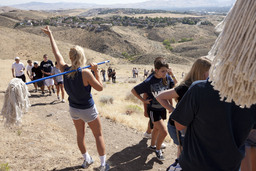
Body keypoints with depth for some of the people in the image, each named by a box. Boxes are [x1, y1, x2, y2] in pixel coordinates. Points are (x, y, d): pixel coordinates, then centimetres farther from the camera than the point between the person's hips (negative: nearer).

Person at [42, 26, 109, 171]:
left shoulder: (64, 70, -12)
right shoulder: (85, 73, -26)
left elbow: (57, 53, 2)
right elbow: (100, 88, -18)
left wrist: (50, 35, 13)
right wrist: (96, 71, -14)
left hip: (74, 109, 5)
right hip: (88, 110, -5)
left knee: (80, 134, 23)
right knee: (98, 135, 12)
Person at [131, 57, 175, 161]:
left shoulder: (167, 77, -11)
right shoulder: (149, 82, -25)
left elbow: (172, 87, 9)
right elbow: (134, 90, -14)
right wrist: (143, 100, -13)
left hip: (163, 108, 5)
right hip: (153, 109, -5)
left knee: (157, 128, 22)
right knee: (164, 131, -9)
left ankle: (152, 145, 46)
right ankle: (158, 150, 17)